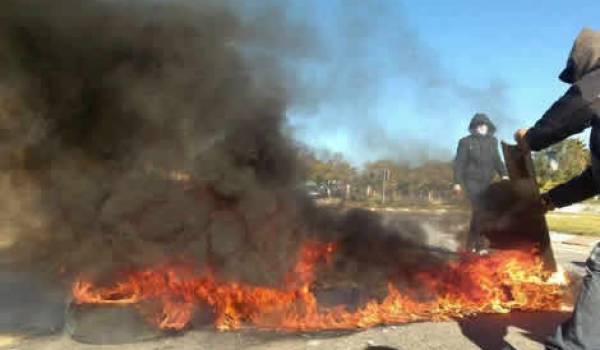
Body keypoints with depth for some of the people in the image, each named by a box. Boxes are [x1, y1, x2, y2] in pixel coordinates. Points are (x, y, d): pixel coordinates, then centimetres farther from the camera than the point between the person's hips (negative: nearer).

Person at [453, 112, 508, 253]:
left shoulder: (492, 141, 10)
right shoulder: (466, 142, -4)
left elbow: (496, 160, 14)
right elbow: (459, 163, -7)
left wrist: (504, 174, -4)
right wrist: (457, 182, -15)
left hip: (486, 182, 5)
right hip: (472, 182, -5)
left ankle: (470, 244, 19)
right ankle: (479, 245, -10)